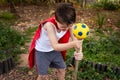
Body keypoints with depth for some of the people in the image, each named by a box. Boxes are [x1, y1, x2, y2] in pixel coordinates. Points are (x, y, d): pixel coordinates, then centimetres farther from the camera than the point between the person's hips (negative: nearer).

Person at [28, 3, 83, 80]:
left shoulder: (67, 24, -22)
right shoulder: (50, 25, -39)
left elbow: (74, 38, -24)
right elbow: (55, 46, -45)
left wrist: (78, 51, -44)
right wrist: (73, 44, -59)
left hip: (54, 50, 5)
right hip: (42, 51, -5)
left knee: (62, 69, 17)